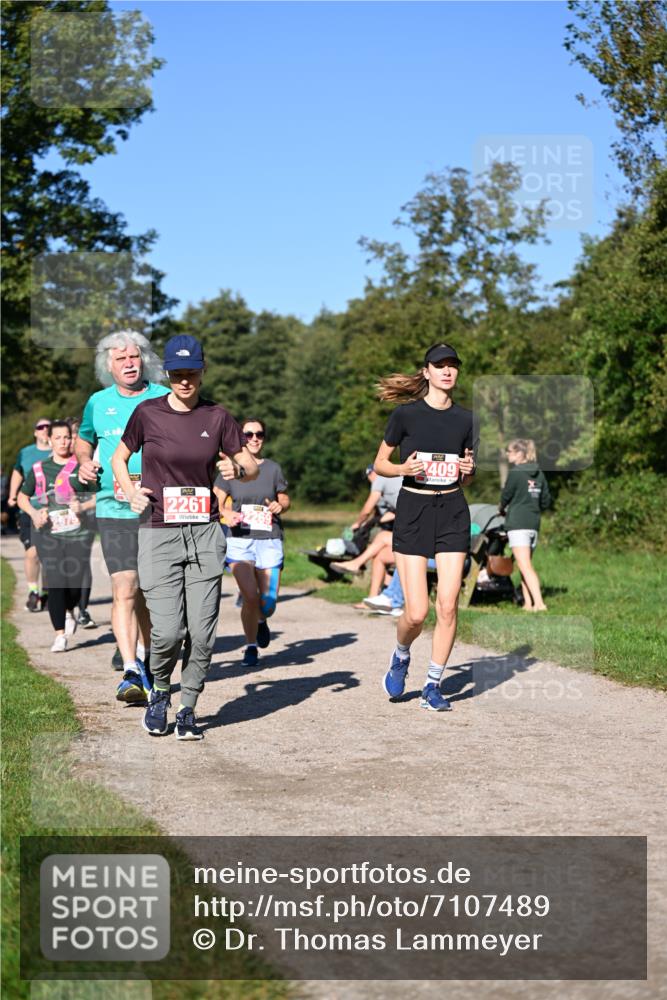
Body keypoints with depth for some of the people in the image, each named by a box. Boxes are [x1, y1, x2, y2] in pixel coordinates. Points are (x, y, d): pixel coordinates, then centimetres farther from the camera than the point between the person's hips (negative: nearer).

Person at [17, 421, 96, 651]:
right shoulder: (39, 468, 10)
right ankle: (60, 635, -2)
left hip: (78, 532, -1)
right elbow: (22, 497, 18)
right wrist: (34, 513, -1)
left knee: (75, 583, 0)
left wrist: (84, 506, -14)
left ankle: (69, 612, 35)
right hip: (48, 533, 1)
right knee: (55, 583, -10)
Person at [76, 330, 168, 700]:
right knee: (124, 589, -14)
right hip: (113, 510, 0)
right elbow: (83, 439, 26)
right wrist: (85, 462, 5)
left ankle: (143, 657, 32)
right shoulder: (98, 403, 8)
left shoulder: (165, 399, 1)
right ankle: (130, 672, -19)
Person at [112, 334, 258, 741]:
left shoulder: (218, 416, 4)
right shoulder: (148, 413, 2)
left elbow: (253, 467, 9)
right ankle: (160, 692, 19)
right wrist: (131, 492, -3)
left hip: (205, 533, 2)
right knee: (167, 630, -10)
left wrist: (236, 469, -13)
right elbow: (119, 458, 15)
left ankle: (188, 708, 15)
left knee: (202, 630, -3)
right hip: (158, 533, -1)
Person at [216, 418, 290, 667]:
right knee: (250, 598, -14)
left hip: (269, 540, 1)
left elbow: (285, 499, 18)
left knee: (268, 603, -3)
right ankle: (251, 647, 7)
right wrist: (226, 515, -14)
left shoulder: (273, 468, 9)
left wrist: (280, 506, -5)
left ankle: (261, 621, 34)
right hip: (240, 539, -1)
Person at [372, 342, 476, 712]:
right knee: (416, 612, -8)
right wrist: (403, 468, -15)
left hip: (453, 513, 3)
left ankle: (432, 686, 10)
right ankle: (401, 656, 25)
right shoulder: (406, 414, -3)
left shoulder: (465, 419, 7)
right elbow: (380, 464, 4)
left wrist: (468, 470, -5)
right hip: (412, 510, -3)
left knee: (447, 606, -4)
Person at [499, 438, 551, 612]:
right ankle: (528, 603, 14)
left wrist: (502, 509, 16)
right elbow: (546, 500, 12)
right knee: (526, 566, 15)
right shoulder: (539, 474, 10)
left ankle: (539, 603, -21)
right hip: (534, 524, 7)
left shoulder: (515, 473, -10)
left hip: (517, 523, -7)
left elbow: (506, 495, -3)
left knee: (525, 567, -10)